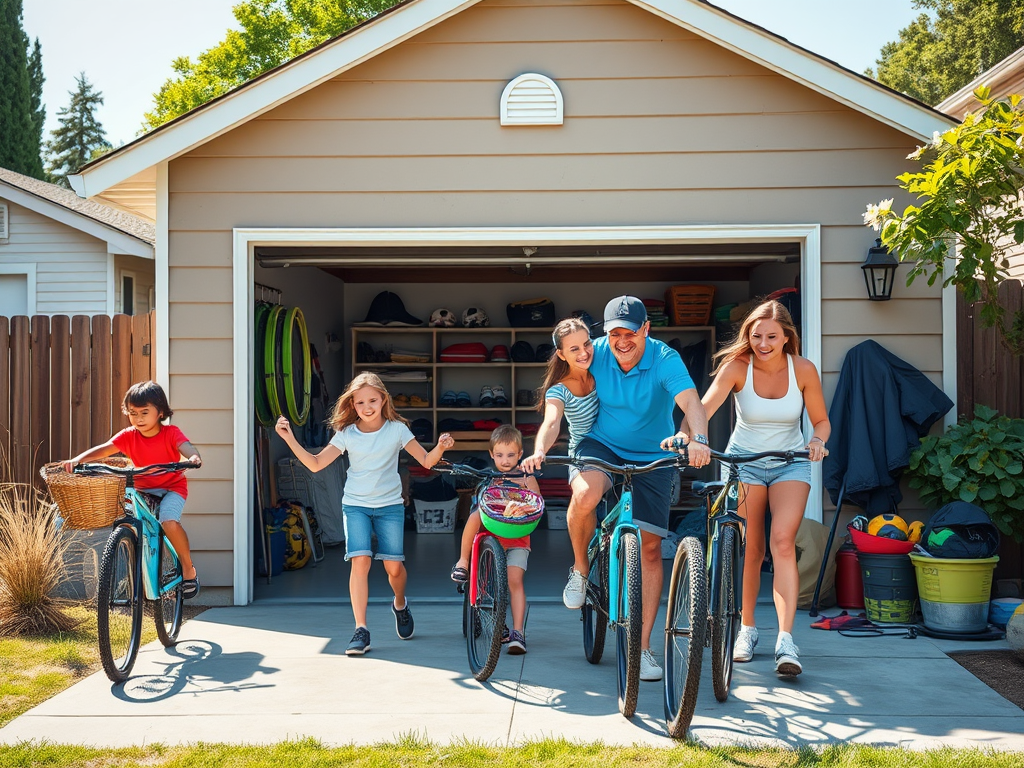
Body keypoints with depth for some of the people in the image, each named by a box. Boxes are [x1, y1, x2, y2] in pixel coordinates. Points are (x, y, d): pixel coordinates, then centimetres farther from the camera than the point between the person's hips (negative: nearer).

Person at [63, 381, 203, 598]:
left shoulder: (171, 433, -14)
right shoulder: (129, 436, -5)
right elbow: (104, 449, -16)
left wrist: (194, 457, -57)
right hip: (142, 488, 4)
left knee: (169, 521, -30)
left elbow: (186, 446, -33)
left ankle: (189, 569, -8)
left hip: (172, 487, -4)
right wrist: (78, 459, -33)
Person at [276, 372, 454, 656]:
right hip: (355, 505, 0)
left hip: (390, 505, 0)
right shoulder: (347, 434, -1)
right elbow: (315, 464, -2)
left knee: (393, 566, -5)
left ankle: (400, 605, 30)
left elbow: (426, 460, -2)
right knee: (360, 561, -16)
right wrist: (290, 439, -13)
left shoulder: (396, 429, -2)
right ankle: (361, 631, -12)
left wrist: (440, 448, -23)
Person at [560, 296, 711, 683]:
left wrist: (699, 439, -56)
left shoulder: (665, 359, -19)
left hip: (652, 459, 0)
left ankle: (643, 647, 9)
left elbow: (691, 402, -35)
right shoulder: (596, 353, -13)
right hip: (601, 447, 0)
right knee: (584, 496, -33)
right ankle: (580, 569, -1)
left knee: (650, 548, -2)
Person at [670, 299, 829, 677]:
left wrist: (817, 441, -23)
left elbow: (821, 421, -1)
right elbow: (704, 407, -30)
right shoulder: (737, 367, -15)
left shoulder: (803, 370, -11)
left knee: (783, 541, -19)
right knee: (749, 551, 2)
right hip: (744, 461, 0)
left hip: (790, 464, 0)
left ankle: (785, 640, -21)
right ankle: (747, 628, 24)